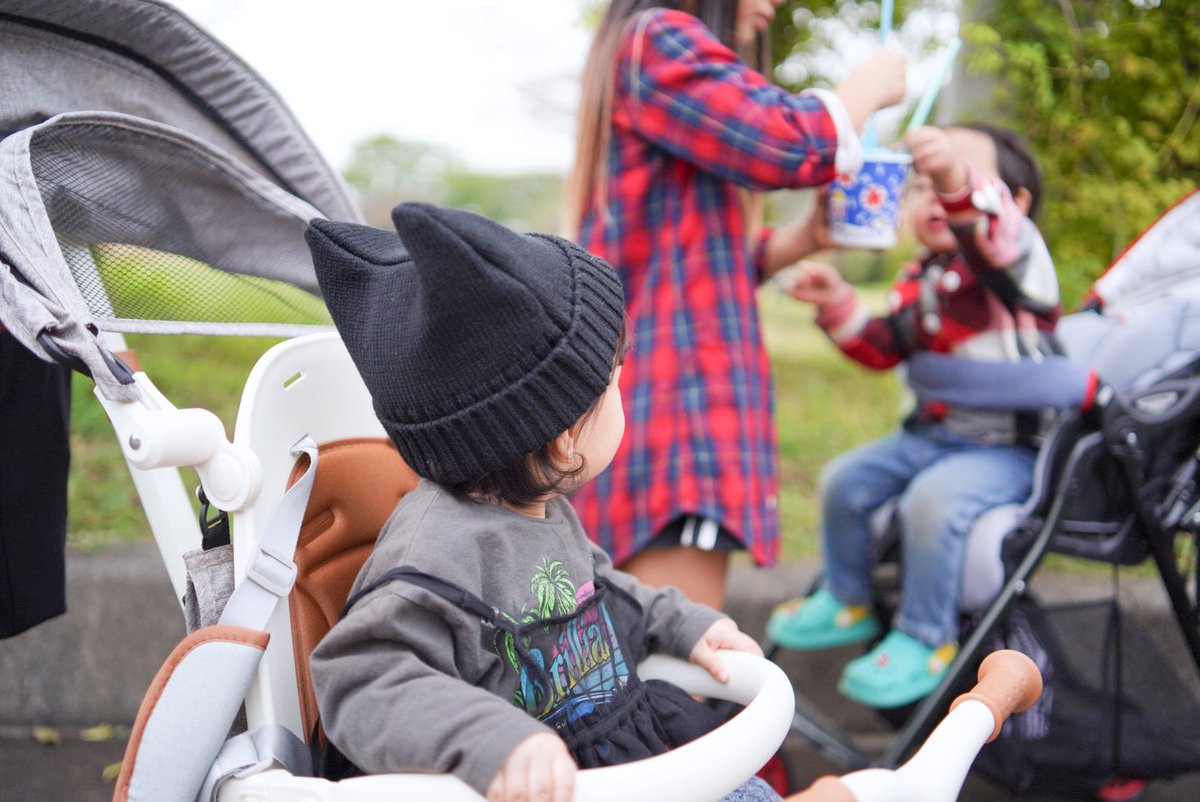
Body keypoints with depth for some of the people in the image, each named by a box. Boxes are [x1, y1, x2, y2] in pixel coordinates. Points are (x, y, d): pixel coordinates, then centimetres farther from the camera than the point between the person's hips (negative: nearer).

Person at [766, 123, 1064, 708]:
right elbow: (883, 348, 10)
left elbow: (998, 235, -38)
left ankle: (926, 641, -12)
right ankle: (847, 603, 27)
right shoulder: (919, 278, 10)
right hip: (930, 434, 8)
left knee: (933, 499, -30)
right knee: (844, 480, 6)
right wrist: (838, 306, -6)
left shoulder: (1017, 260, -13)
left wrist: (959, 180, -57)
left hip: (1009, 449, -8)